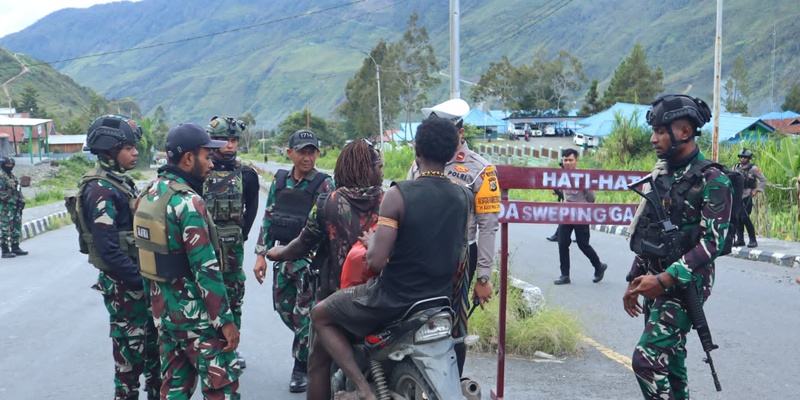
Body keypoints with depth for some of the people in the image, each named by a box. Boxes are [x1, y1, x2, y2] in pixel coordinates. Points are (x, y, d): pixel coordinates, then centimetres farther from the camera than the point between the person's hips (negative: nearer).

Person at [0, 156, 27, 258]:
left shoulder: (12, 176, 17)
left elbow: (18, 190, 22)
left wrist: (21, 200, 8)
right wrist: (11, 200, -19)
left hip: (16, 207, 9)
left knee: (16, 228, 13)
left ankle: (15, 248, 21)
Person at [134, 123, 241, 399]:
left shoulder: (148, 195, 6)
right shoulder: (188, 202, -21)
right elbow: (206, 270, -23)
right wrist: (226, 320, -18)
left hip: (163, 309, 9)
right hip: (195, 314, -8)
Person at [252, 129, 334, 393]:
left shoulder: (324, 185, -9)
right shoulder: (280, 182, 6)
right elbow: (268, 219, 10)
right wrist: (261, 255, 5)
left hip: (310, 259, -5)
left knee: (305, 315, -1)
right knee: (283, 307, 14)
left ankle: (302, 368, 13)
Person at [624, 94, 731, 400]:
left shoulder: (711, 181, -12)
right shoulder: (661, 175, 12)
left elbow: (712, 242, -19)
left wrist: (665, 279, -24)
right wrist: (634, 281, 17)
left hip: (685, 285, -7)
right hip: (656, 283, 7)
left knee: (646, 359, -16)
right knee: (669, 361, 12)